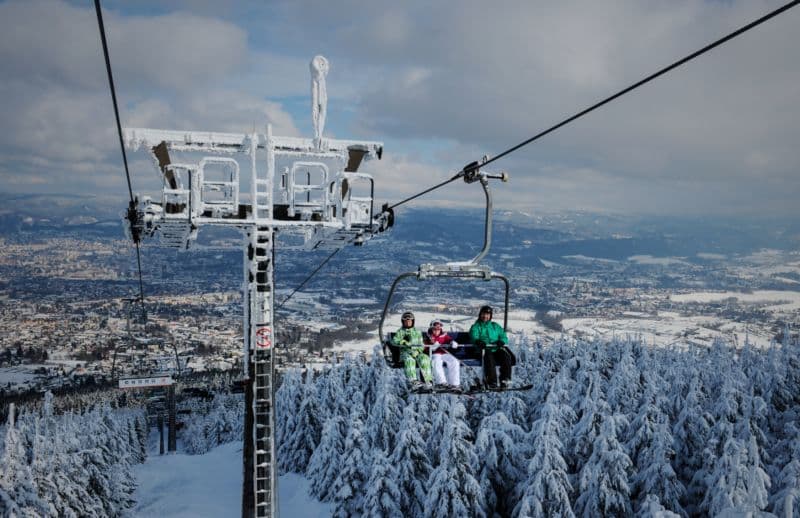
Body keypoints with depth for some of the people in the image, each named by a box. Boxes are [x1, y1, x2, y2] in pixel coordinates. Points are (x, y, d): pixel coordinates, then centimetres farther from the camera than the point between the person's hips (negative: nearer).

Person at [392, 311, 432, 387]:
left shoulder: (417, 332, 20)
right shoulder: (400, 332, 15)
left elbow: (421, 345, 14)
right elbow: (394, 341, -3)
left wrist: (417, 351, -8)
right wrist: (403, 342, -21)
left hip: (417, 352, 2)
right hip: (405, 352, -2)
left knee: (425, 358, -30)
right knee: (409, 360, -37)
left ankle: (427, 379, -31)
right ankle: (413, 380, -45)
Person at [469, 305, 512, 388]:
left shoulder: (495, 326, 27)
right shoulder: (475, 327, 16)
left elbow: (503, 336, 17)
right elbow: (474, 336, -4)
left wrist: (501, 341, -8)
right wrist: (478, 342, -28)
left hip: (496, 349, 3)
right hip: (483, 350, -3)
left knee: (506, 356, -28)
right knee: (489, 358, -36)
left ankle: (505, 380, -28)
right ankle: (492, 382, -38)